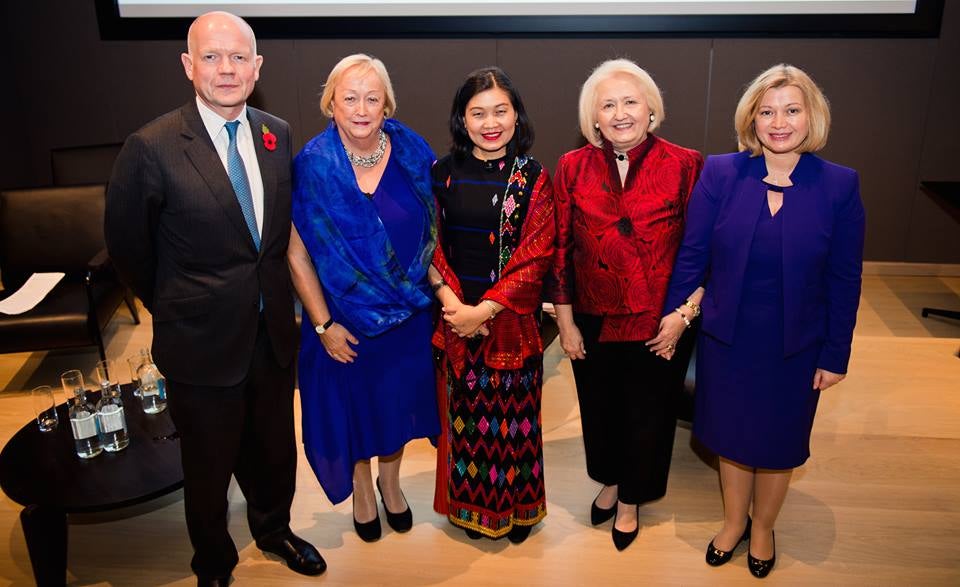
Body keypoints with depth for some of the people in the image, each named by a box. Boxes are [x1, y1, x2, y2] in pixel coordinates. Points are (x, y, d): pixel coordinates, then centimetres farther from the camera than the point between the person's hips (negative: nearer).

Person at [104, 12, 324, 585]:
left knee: (274, 448, 22)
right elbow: (129, 248, -5)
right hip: (202, 342, -4)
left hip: (273, 332, 4)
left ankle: (274, 528, 51)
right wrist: (176, 311, 4)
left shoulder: (278, 134, -2)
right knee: (210, 463, 17)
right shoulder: (152, 148, -17)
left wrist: (275, 296, 7)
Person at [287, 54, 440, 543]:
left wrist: (437, 286, -4)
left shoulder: (412, 153, -9)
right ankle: (361, 489, 44)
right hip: (346, 316, -2)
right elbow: (297, 254, -13)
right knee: (352, 402, 16)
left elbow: (433, 229, 2)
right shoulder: (311, 167, -16)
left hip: (408, 310, 2)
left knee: (399, 398, 19)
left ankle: (390, 481, 47)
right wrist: (323, 324, -12)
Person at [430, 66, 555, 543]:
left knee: (512, 413, 8)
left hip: (510, 316, -2)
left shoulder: (532, 178, -6)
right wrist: (449, 298, -13)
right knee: (463, 411, 12)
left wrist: (485, 309, -16)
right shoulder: (444, 172, 1)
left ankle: (516, 507, 31)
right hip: (455, 313, 2)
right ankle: (470, 506, 33)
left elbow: (535, 256, -10)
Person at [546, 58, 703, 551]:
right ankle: (610, 481, 50)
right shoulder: (572, 168, -5)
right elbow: (560, 249, -1)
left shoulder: (685, 165, -10)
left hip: (657, 323, -2)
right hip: (593, 321, 2)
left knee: (646, 414, 15)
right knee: (599, 409, 21)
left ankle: (631, 500, 41)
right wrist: (565, 321, -2)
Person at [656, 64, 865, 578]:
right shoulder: (720, 174, -10)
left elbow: (844, 280, -6)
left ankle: (762, 527, 45)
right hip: (727, 339, 0)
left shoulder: (839, 185, -10)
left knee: (778, 443, 18)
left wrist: (835, 356, -3)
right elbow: (692, 254, -4)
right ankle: (733, 521, 44)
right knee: (732, 437, 18)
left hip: (797, 346, 0)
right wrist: (676, 314, -1)